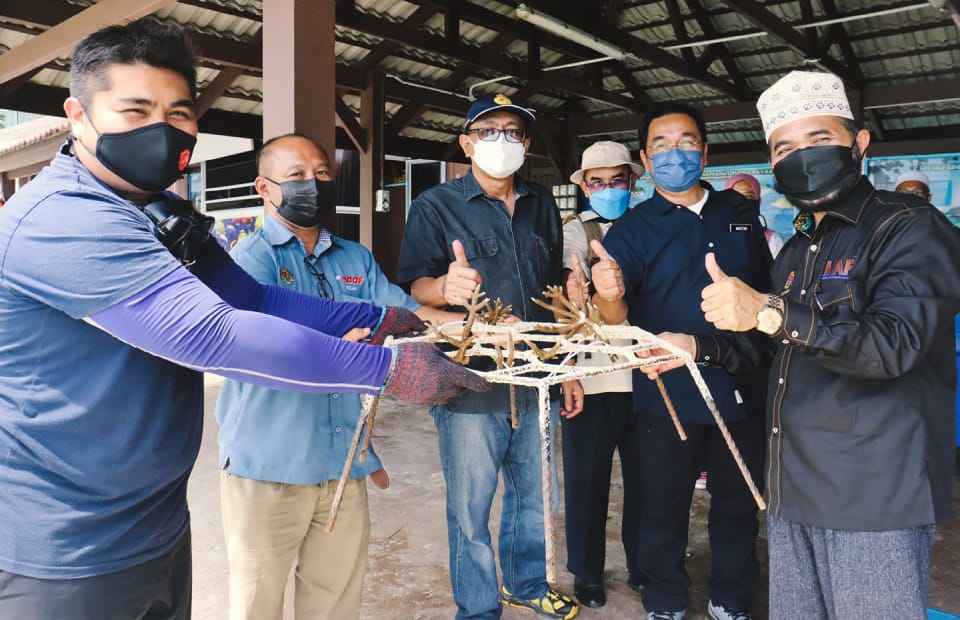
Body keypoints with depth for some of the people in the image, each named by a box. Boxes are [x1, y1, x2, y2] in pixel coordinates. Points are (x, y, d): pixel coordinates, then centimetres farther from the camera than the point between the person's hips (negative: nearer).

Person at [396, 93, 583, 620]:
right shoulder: (435, 207, -3)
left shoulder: (542, 206, 11)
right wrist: (445, 287, -34)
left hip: (535, 383, 5)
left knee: (533, 496, 18)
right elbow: (413, 289, -10)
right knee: (471, 508, 5)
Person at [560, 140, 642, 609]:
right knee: (588, 476, 6)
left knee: (644, 473, 12)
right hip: (590, 373, -2)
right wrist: (576, 293, -37)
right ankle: (587, 571, 25)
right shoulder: (574, 231, 3)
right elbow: (570, 278, -15)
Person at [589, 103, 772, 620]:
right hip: (667, 396, -3)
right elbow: (616, 320, -13)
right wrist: (609, 296, -36)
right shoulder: (631, 229, -2)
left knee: (739, 506, 16)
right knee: (664, 511, 7)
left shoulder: (739, 216, 8)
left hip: (742, 390, 3)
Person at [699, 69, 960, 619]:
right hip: (794, 493, 8)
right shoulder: (796, 252, 17)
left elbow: (893, 345, -23)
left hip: (876, 498, -7)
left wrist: (768, 312, -34)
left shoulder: (910, 228, -9)